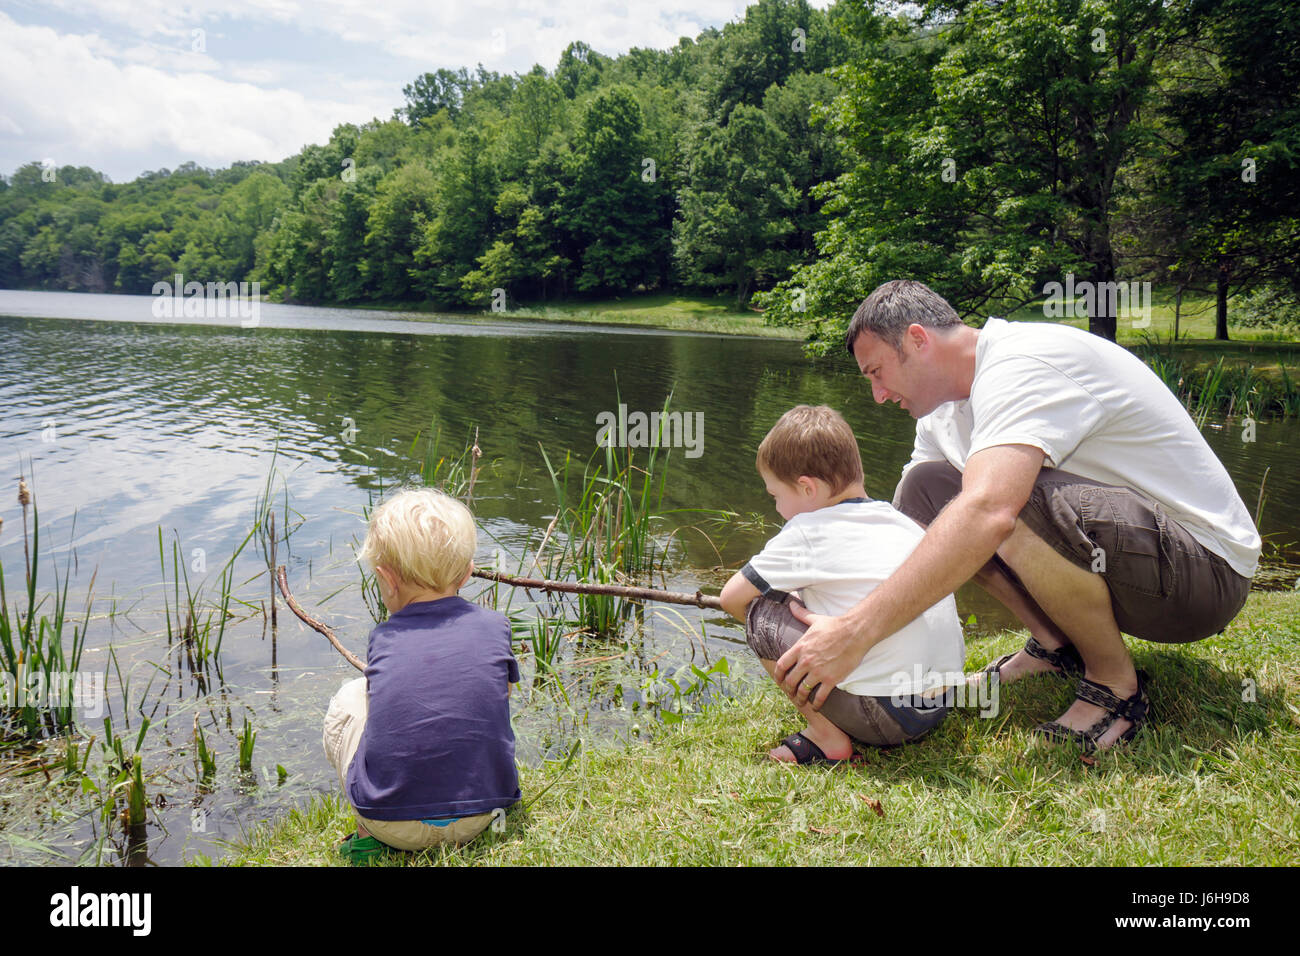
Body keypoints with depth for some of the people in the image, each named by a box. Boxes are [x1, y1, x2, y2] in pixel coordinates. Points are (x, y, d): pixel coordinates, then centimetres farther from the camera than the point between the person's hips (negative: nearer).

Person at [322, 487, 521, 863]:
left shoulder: (382, 640, 0)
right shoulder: (494, 627, 1)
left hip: (393, 825, -2)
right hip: (479, 817, 2)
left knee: (349, 698, 19)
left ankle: (369, 832, 11)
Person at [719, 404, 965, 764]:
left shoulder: (807, 533, -7)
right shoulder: (904, 523, 12)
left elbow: (731, 598, 0)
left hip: (883, 716, -8)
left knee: (761, 616, 0)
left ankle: (825, 735, 2)